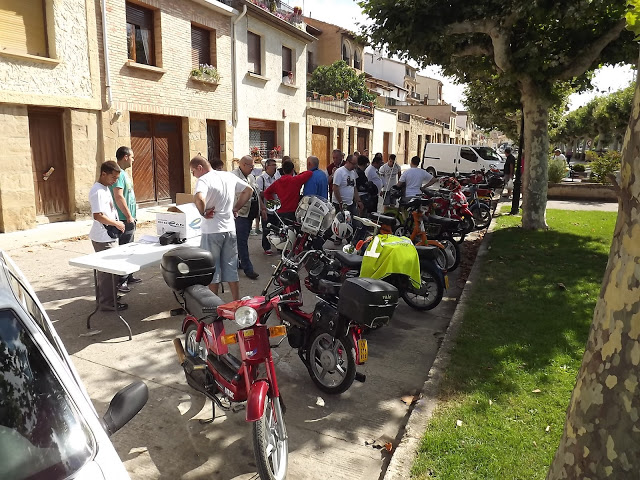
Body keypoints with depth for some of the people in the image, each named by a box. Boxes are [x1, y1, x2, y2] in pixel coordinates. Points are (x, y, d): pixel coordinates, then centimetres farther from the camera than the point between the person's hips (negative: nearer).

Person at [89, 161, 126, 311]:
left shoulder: (105, 188, 13)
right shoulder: (97, 191, -18)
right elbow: (98, 215, -23)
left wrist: (117, 224, 11)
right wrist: (117, 224, -15)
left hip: (109, 236, 10)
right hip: (103, 238, -10)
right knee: (107, 270, -2)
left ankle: (104, 297, 31)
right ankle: (107, 303, 6)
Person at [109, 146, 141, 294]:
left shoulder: (123, 173, 16)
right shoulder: (118, 174, -16)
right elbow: (118, 196, -24)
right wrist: (128, 216, -19)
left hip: (129, 220, 11)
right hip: (124, 219, -11)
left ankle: (128, 276, 28)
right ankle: (120, 281, -1)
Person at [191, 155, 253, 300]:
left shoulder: (203, 180, -14)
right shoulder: (229, 176, 7)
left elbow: (198, 198, -34)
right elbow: (249, 190, 14)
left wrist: (203, 212, -16)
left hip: (212, 231, -6)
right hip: (230, 229, 6)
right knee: (231, 267, 14)